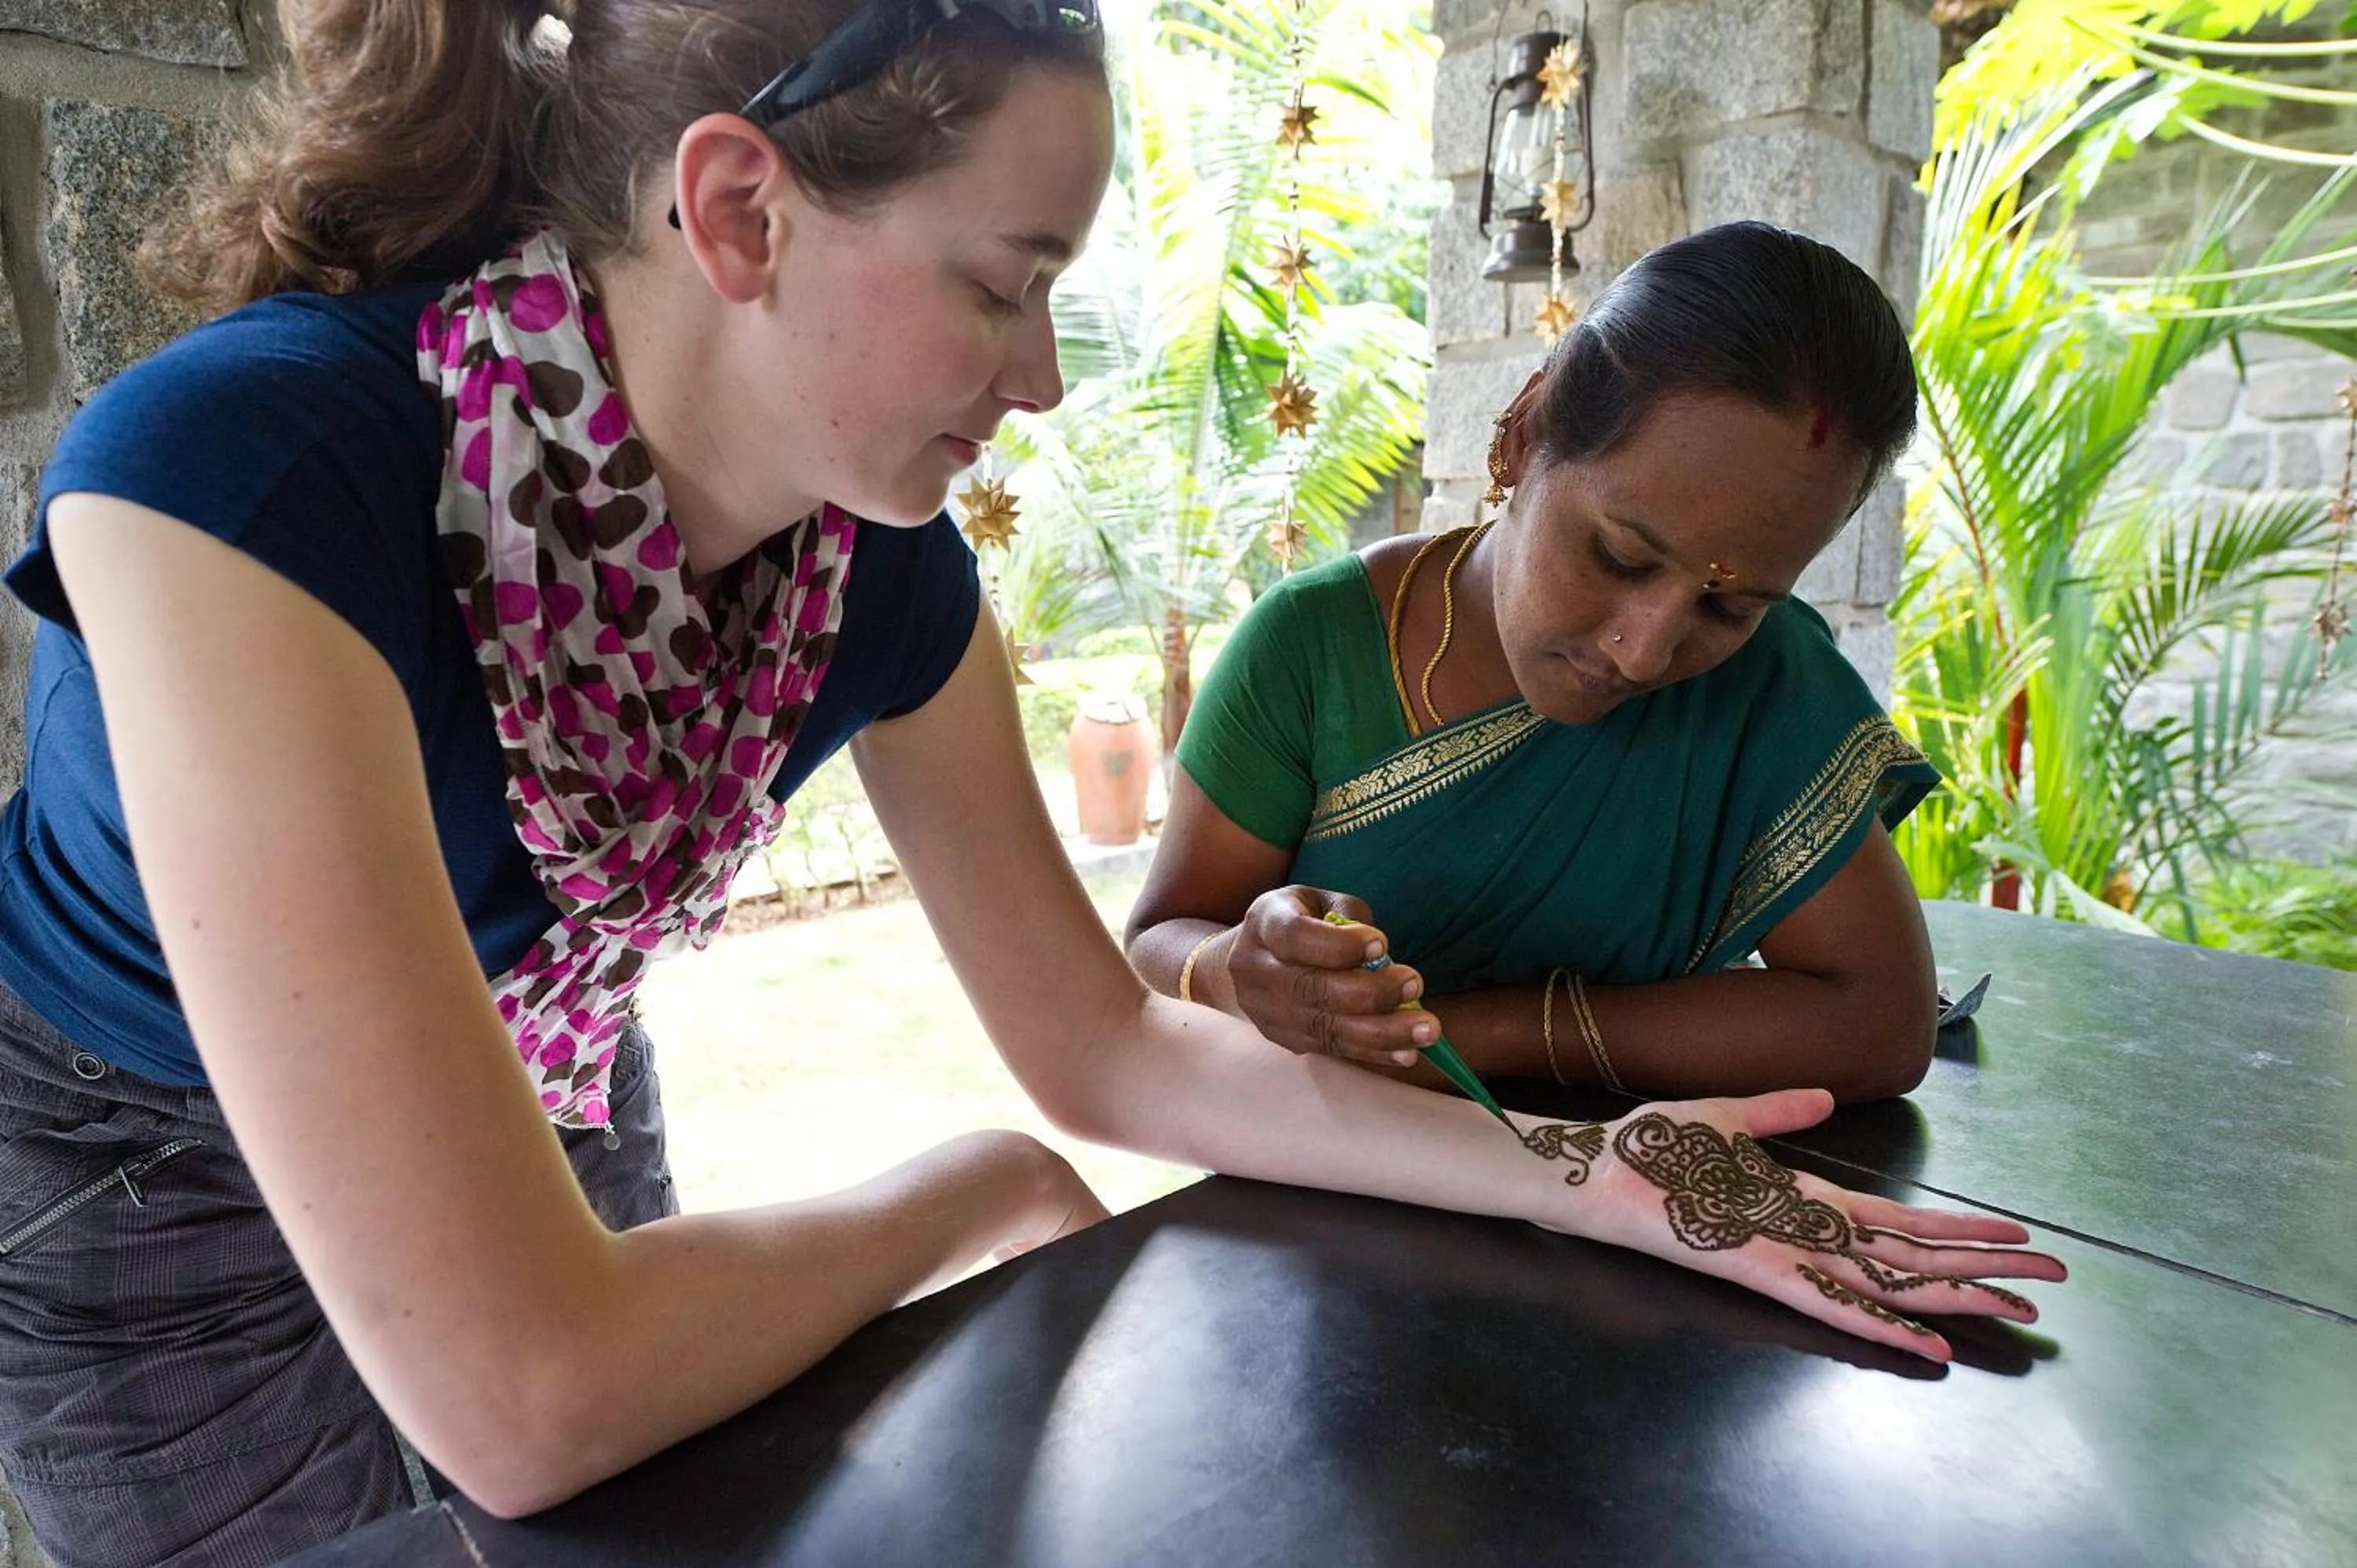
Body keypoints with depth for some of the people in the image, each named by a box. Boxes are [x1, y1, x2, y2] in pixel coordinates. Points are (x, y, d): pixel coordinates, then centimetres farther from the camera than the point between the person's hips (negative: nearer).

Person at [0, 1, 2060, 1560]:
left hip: (556, 1157, 4)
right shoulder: (244, 478, -39)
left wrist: (1588, 1175, -19)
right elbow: (523, 1398, -41)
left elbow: (1115, 1050, -12)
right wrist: (990, 1188, -25)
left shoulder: (884, 570, -20)